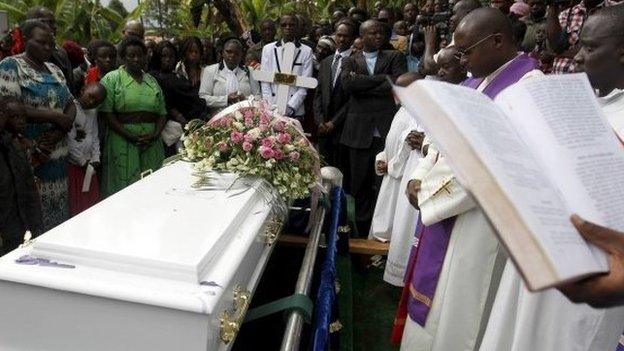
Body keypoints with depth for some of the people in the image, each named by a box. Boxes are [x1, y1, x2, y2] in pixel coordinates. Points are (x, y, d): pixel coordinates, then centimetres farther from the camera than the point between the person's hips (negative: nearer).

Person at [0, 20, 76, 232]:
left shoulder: (55, 70, 15)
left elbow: (70, 104, 10)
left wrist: (61, 129, -9)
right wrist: (55, 116, -16)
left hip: (57, 154, 6)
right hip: (29, 156, -6)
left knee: (57, 210, 10)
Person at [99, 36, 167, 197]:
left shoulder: (152, 81, 15)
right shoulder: (111, 79, 1)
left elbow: (162, 113, 12)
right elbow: (106, 113, -7)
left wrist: (155, 135, -5)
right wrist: (130, 137, -15)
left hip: (151, 146, 4)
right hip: (122, 144, -4)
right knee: (124, 188, -2)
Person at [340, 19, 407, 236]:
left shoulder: (395, 57, 11)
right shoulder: (350, 61, 13)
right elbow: (347, 84, -8)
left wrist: (362, 85, -5)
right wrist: (383, 78, -8)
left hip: (387, 129, -1)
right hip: (359, 130, 1)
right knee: (360, 184, 7)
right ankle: (363, 231, 20)